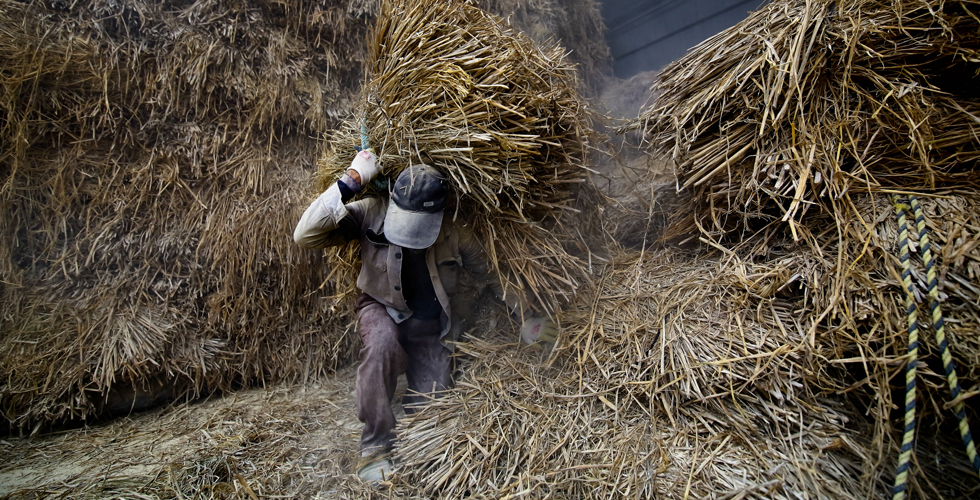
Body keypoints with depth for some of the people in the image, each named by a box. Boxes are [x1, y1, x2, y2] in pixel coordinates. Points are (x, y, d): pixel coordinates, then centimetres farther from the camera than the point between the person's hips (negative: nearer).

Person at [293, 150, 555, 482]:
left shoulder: (455, 235, -17)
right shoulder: (371, 213, -20)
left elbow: (491, 276, -2)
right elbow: (305, 236, -27)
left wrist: (524, 318, 0)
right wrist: (349, 182, -33)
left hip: (429, 328, 2)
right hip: (381, 309, -1)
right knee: (383, 342, -37)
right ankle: (375, 444, -18)